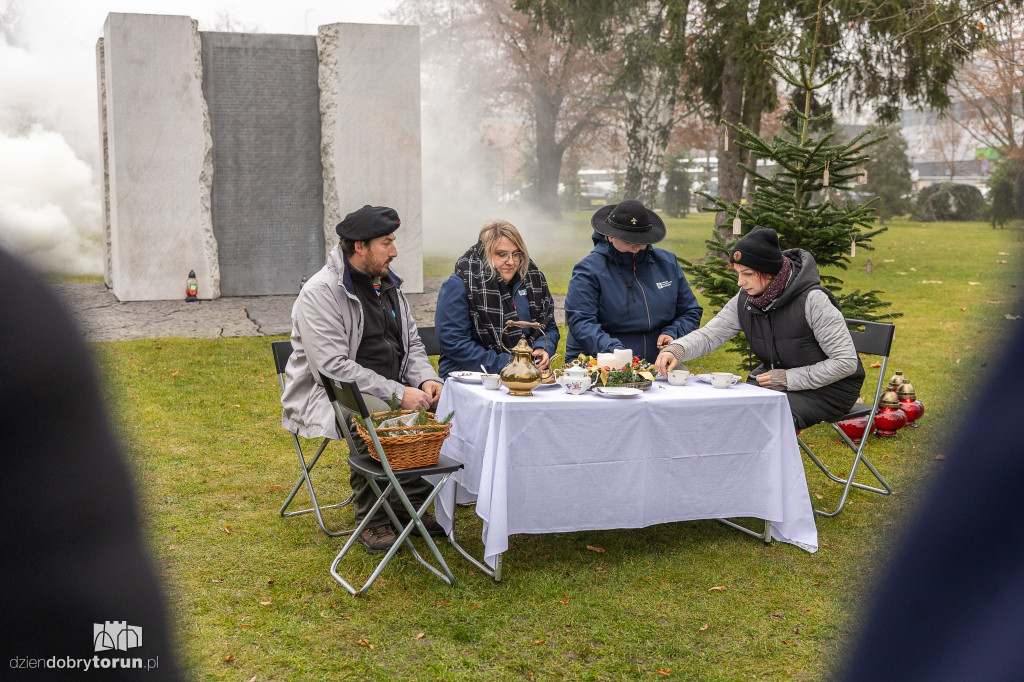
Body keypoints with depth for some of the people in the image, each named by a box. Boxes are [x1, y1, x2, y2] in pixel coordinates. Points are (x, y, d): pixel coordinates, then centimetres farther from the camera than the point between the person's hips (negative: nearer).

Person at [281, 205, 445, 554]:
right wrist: (399, 394, -26)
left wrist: (425, 380, -5)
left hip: (388, 391, 8)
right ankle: (370, 519, -16)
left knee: (436, 406, -15)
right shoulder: (320, 293, -15)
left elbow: (412, 343, 18)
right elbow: (333, 368, -23)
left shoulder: (387, 285, 12)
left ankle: (410, 501, 0)